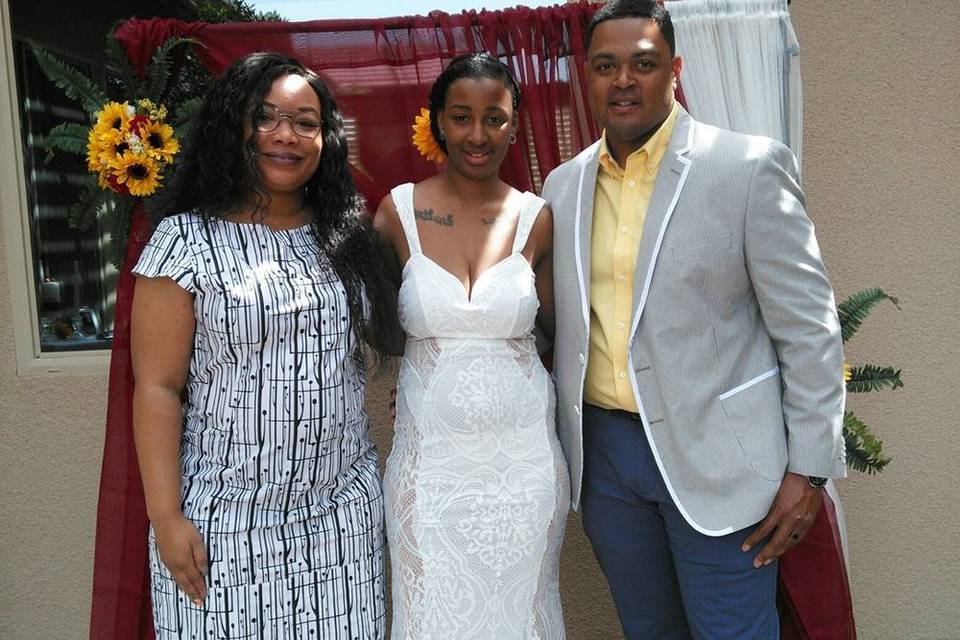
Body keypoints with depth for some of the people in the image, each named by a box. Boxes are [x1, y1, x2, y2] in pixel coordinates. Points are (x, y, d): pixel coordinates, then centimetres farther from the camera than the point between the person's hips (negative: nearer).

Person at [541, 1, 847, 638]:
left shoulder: (751, 166, -8)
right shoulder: (563, 186, 5)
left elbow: (808, 328, -8)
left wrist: (807, 470, -9)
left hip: (715, 458, -4)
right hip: (604, 453, 4)